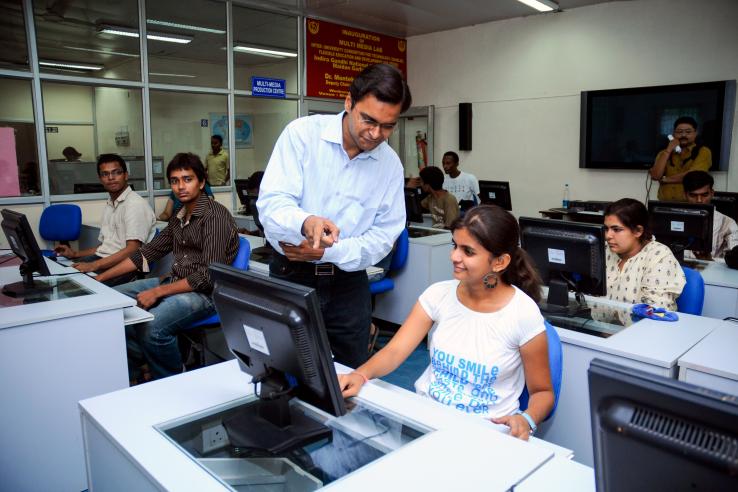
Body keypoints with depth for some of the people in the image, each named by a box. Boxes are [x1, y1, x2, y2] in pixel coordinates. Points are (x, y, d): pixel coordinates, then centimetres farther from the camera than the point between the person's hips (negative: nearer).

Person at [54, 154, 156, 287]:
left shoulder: (136, 204, -11)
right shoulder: (109, 204, 19)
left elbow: (132, 250, -19)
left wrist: (93, 266, -24)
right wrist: (75, 254, 17)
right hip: (101, 258, 8)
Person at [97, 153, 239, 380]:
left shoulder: (215, 215, -14)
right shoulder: (180, 217, 13)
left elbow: (208, 276, -20)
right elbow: (147, 252, 17)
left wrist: (157, 292, -19)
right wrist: (100, 278, 11)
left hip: (203, 292, -9)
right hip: (174, 282, 9)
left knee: (151, 326, -31)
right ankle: (129, 377, 12)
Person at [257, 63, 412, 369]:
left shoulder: (391, 164, -2)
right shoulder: (302, 134, -12)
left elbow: (384, 236, -1)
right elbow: (271, 205, -20)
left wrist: (325, 252, -15)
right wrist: (306, 223, -42)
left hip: (348, 283, 3)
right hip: (291, 275, -2)